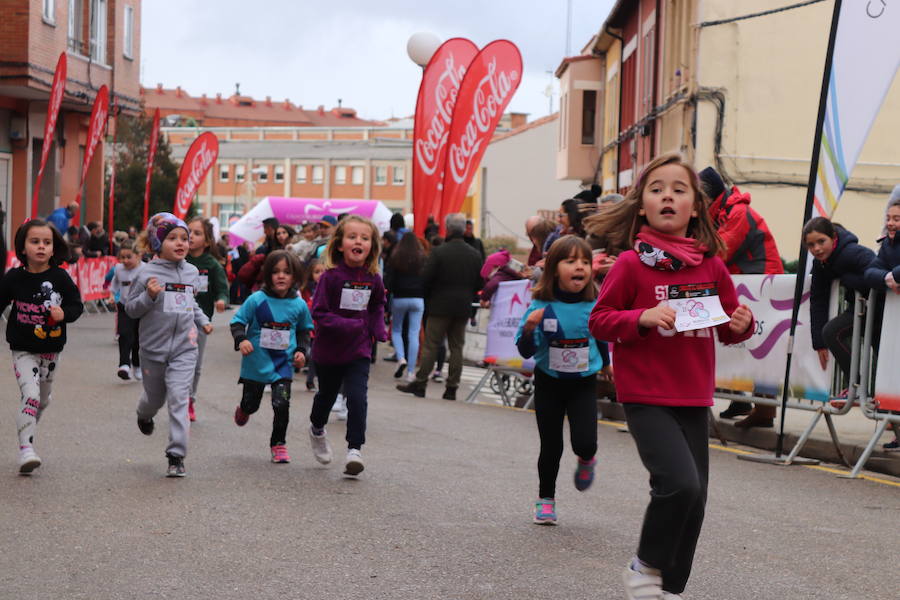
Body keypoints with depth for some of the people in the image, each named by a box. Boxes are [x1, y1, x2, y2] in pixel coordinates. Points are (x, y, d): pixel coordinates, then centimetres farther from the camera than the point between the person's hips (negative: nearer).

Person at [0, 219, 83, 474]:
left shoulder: (60, 277, -6)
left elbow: (77, 304, -1)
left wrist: (64, 313, -21)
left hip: (51, 350, 3)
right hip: (23, 350, -3)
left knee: (43, 399, 18)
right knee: (31, 395, -18)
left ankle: (27, 430, 44)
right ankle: (26, 448, -16)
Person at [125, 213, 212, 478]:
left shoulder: (191, 272, 5)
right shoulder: (147, 273, -10)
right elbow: (130, 308, -7)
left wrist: (202, 320, 12)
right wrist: (150, 296, -24)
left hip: (184, 348, 2)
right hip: (154, 347, -2)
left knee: (178, 398, -10)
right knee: (155, 396, 18)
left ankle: (177, 455, -8)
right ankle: (144, 414, 55)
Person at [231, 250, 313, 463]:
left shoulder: (299, 305, -3)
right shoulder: (257, 300, -11)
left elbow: (304, 330, 14)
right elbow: (237, 322, -4)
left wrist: (301, 350, 0)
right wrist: (241, 340, -22)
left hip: (283, 363, 1)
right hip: (256, 363, -1)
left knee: (281, 404, -13)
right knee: (251, 403, 15)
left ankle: (279, 444, 6)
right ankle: (243, 410, 54)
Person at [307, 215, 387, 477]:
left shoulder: (373, 279, -4)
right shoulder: (331, 277, -18)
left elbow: (378, 307, 15)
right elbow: (319, 313, -19)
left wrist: (378, 329, -2)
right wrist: (348, 325, -30)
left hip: (359, 350, 2)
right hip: (329, 349, -1)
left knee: (357, 398, -14)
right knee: (327, 394, 19)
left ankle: (355, 449, -8)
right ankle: (317, 429, 48)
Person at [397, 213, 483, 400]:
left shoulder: (438, 252, -12)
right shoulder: (475, 255, 2)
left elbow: (425, 278, -10)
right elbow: (478, 284, 6)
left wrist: (427, 300, 6)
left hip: (440, 306, -4)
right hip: (463, 308, 4)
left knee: (430, 346, 2)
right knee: (456, 348, 7)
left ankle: (420, 383, 5)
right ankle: (452, 388, 8)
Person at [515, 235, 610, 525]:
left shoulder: (594, 306, -8)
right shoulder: (542, 306, -14)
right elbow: (526, 352, -13)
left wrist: (607, 363, 28)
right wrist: (530, 327, -31)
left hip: (584, 384, 1)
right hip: (549, 383, -1)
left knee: (585, 442, -15)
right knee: (551, 447, 7)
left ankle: (586, 461, 22)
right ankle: (545, 498, 28)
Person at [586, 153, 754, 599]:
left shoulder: (712, 266, 5)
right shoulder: (631, 264, -7)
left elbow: (728, 325, 15)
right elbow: (599, 320, -4)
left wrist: (742, 324, -7)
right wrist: (642, 318, -21)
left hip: (694, 399, 5)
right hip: (646, 398, -5)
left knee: (694, 499, 8)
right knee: (680, 483, -21)